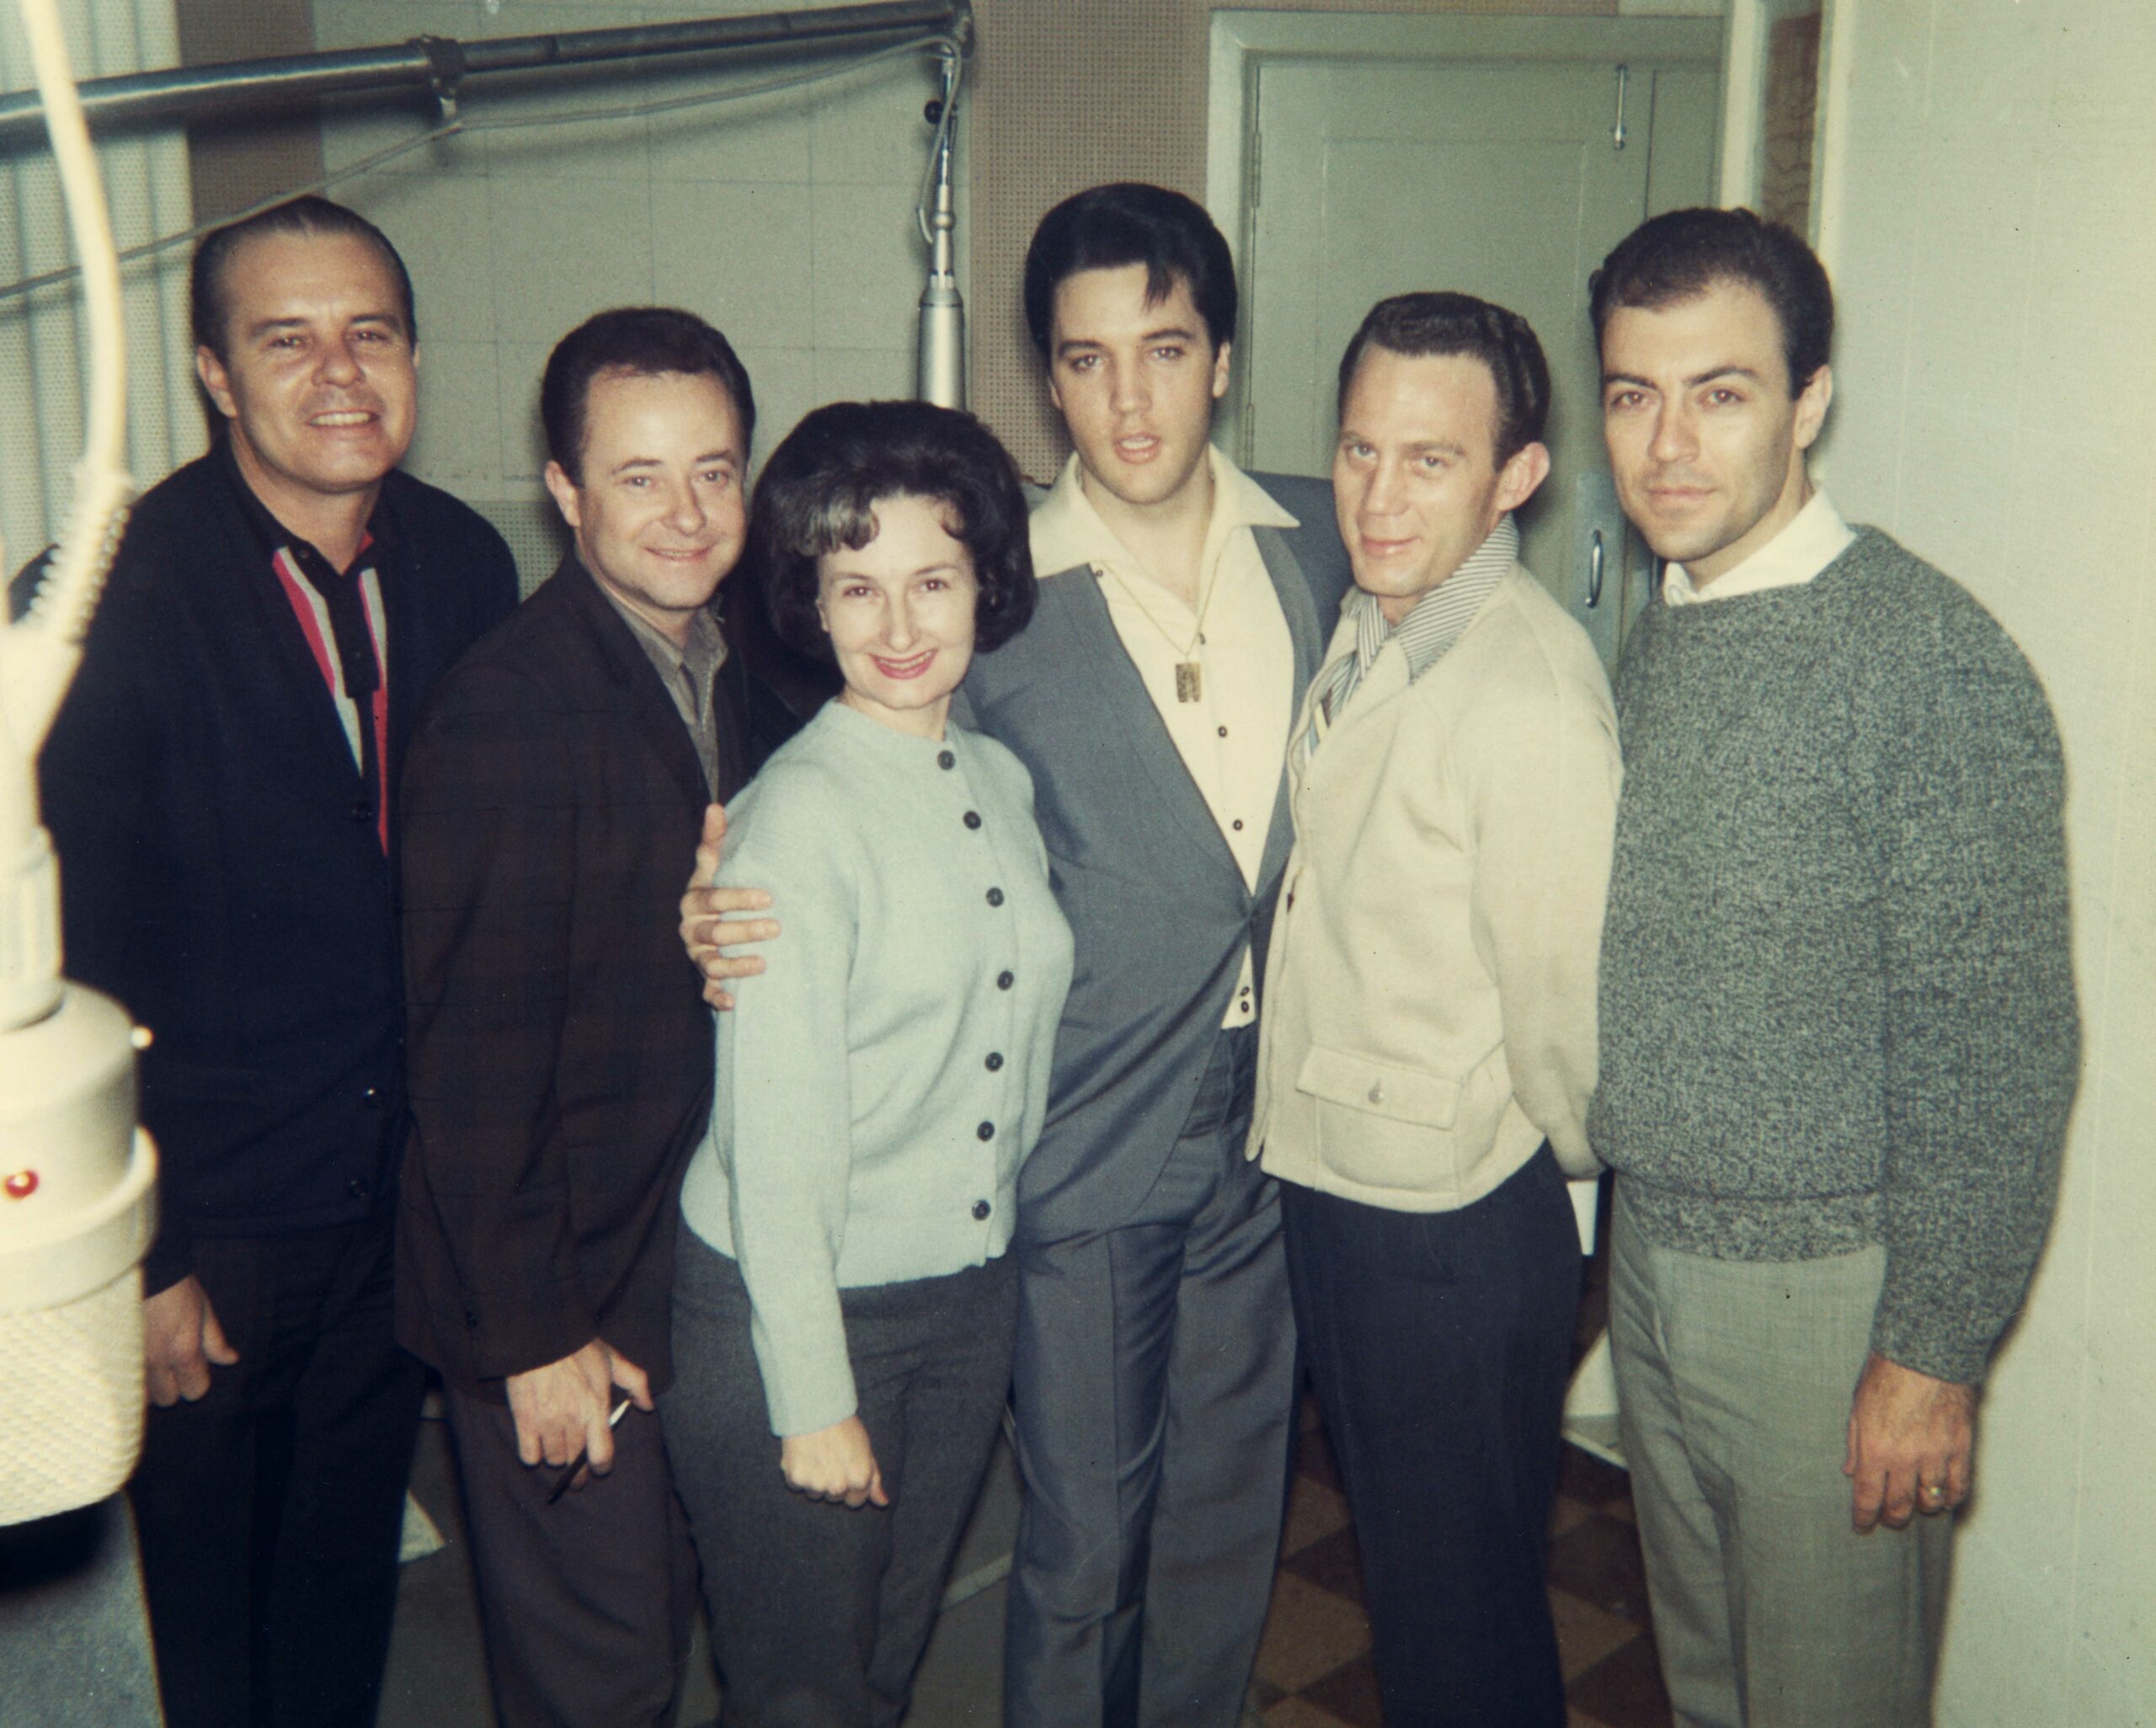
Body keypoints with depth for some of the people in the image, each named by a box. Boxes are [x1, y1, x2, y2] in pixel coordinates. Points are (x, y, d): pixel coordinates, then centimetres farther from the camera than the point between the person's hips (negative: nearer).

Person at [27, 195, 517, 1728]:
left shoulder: (466, 566, -2)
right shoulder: (118, 597, -18)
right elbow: (74, 966, -15)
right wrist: (136, 1256, -13)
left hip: (409, 1193, 4)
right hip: (209, 1212, -4)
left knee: (353, 1558, 23)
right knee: (210, 1573, 16)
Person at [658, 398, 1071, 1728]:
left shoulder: (1004, 781, 2)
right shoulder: (799, 812, -18)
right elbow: (776, 1135, -18)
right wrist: (814, 1397, -15)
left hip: (973, 1297, 6)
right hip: (799, 1306, -6)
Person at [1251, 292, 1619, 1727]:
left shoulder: (1534, 699, -25)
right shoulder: (1366, 621, 2)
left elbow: (1562, 1007, -20)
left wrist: (1558, 1170, -3)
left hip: (1455, 1227, -8)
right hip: (1330, 1177, 8)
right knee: (1395, 1558, 26)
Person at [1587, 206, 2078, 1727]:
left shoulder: (1933, 659, -18)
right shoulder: (1656, 642, 5)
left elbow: (1998, 1052, -17)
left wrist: (1937, 1351, -16)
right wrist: (1625, 1221, 13)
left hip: (1829, 1285, -6)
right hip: (1652, 1253, 7)